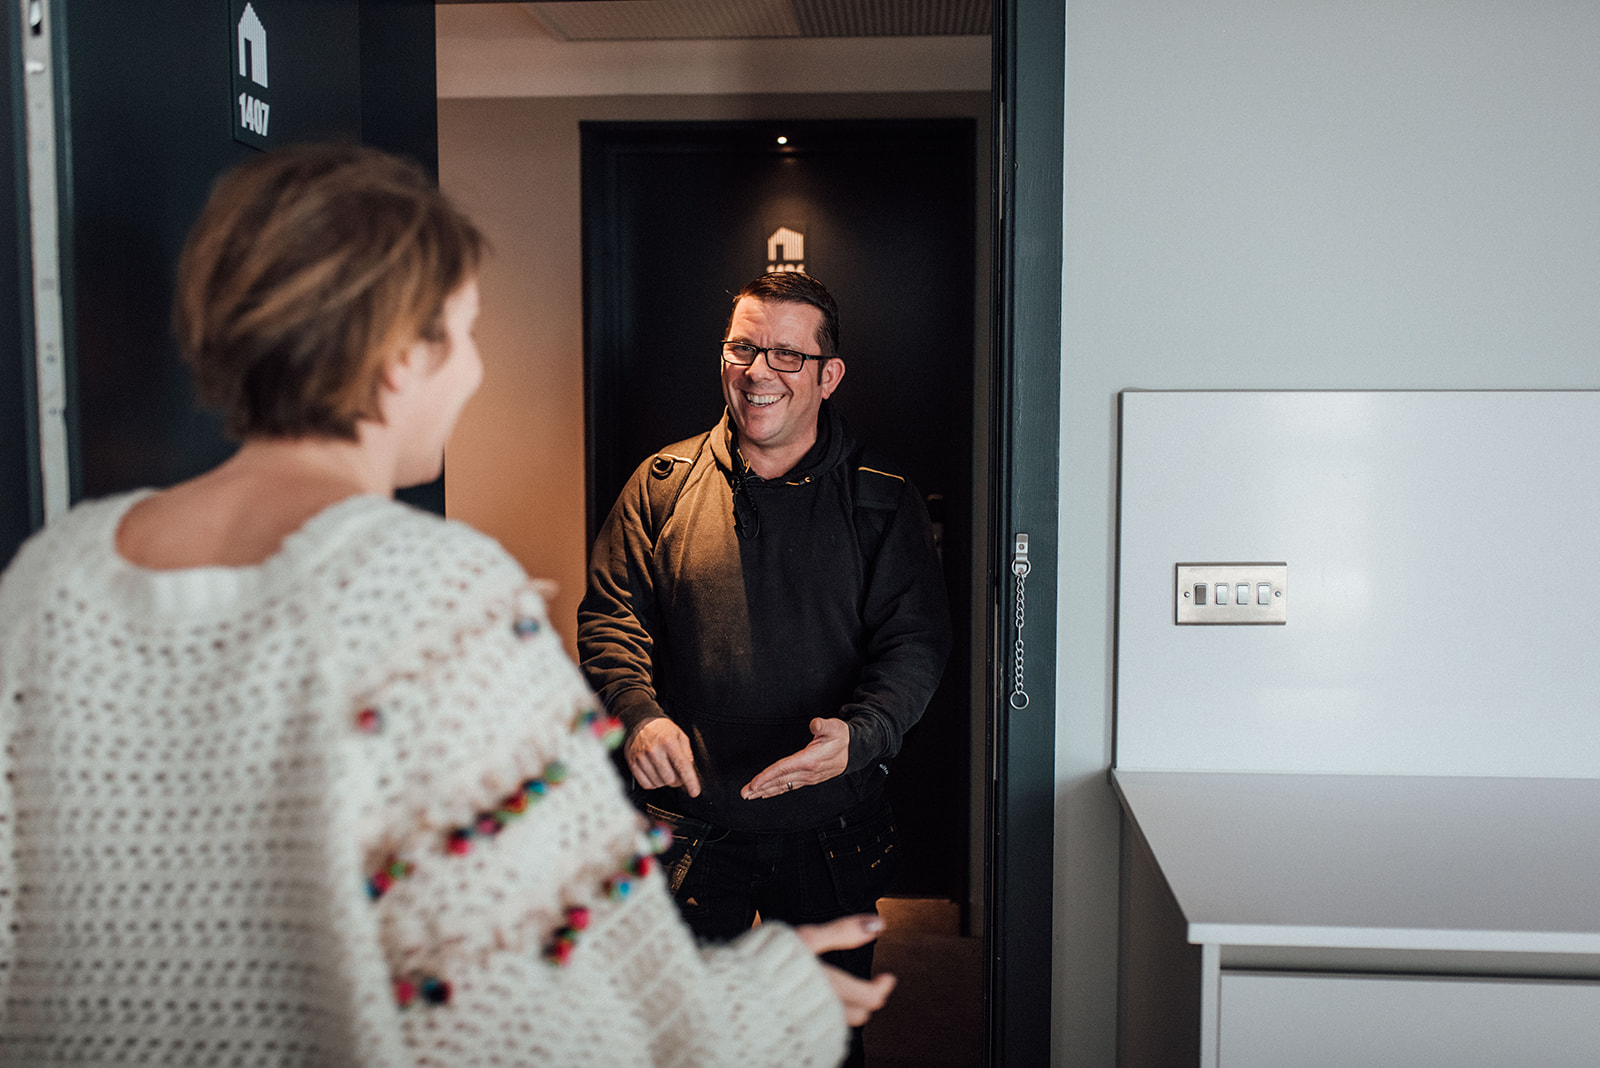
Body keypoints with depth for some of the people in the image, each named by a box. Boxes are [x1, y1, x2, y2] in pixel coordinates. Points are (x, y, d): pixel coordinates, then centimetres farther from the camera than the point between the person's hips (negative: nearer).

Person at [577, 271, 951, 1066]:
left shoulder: (883, 502, -1)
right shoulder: (664, 483, 2)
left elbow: (916, 642, -7)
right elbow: (610, 614, -1)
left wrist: (858, 737, -27)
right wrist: (639, 713, -21)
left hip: (829, 833, 0)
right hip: (686, 826, 1)